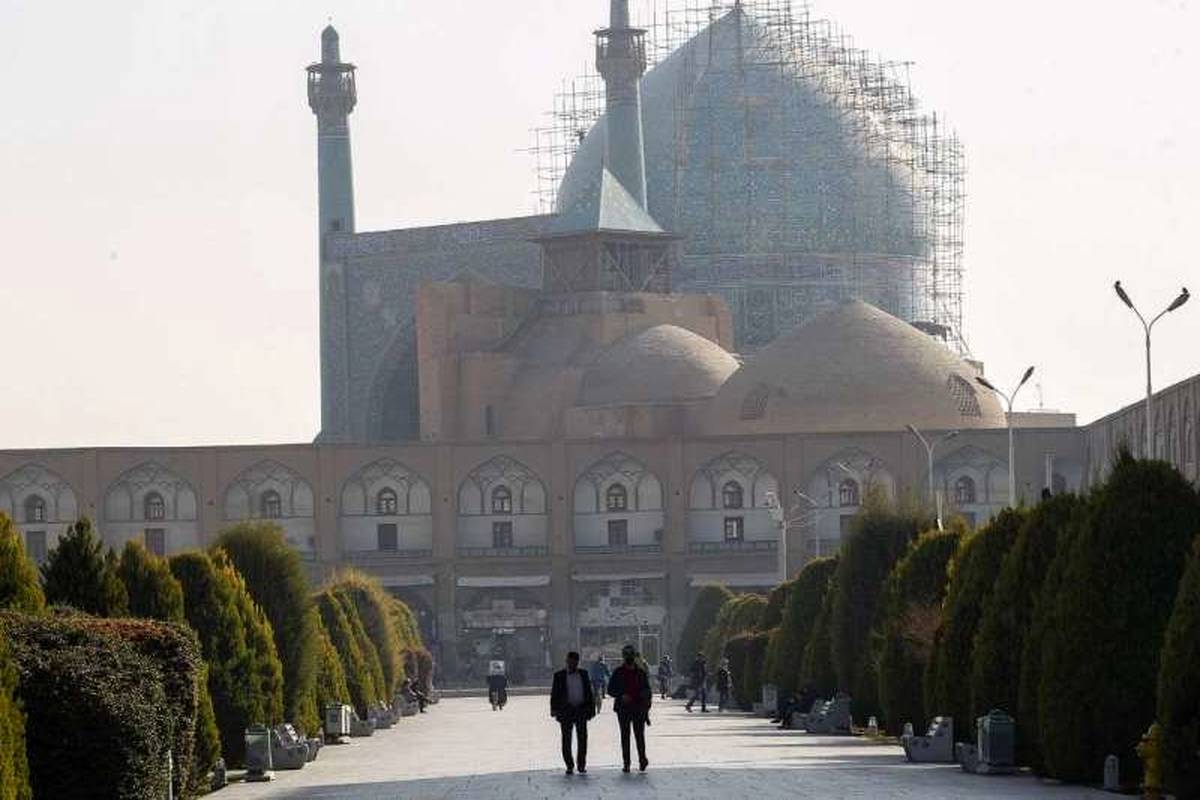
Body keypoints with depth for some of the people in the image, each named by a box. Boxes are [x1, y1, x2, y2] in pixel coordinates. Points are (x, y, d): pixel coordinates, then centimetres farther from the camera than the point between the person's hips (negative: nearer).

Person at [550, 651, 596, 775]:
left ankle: (581, 765, 4)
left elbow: (589, 692, 11)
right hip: (566, 711, -1)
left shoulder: (583, 674, 10)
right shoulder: (560, 676, 4)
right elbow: (554, 694, 3)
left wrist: (591, 708, 5)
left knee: (582, 738, -2)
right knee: (566, 739, 2)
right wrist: (554, 709, -7)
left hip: (581, 710, 1)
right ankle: (569, 766, 9)